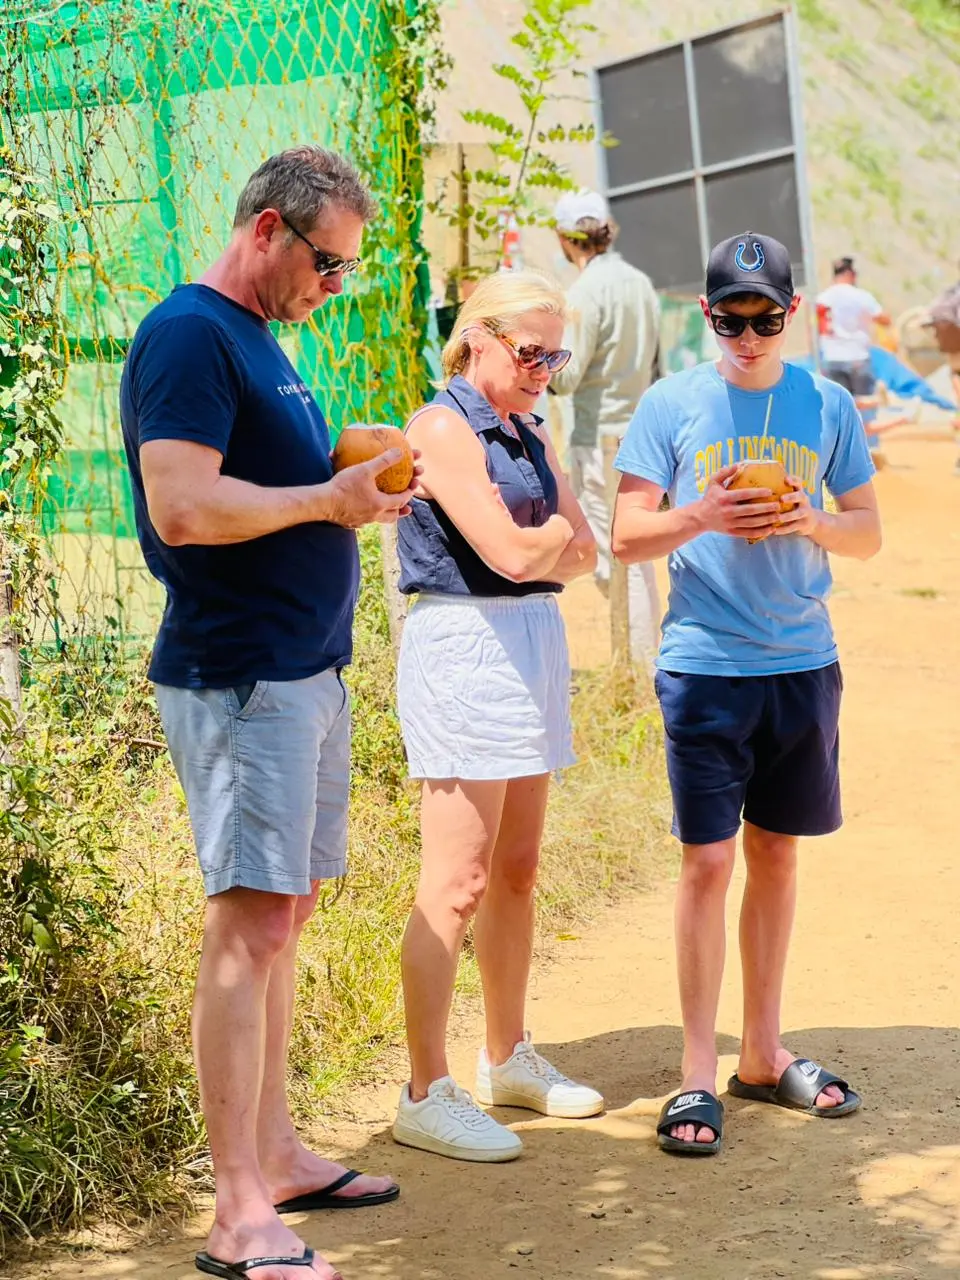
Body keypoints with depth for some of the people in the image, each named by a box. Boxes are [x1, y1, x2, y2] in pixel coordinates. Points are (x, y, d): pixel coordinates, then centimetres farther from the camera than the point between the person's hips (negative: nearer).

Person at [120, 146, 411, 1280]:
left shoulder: (256, 339, 19)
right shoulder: (189, 335, -12)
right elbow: (183, 508, -22)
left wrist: (348, 485, 9)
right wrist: (329, 497, -14)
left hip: (305, 667, 10)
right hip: (239, 676, -10)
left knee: (281, 914, 14)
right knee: (250, 922, -10)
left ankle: (273, 1156, 23)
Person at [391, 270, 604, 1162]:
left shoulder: (528, 434, 16)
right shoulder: (443, 427, -10)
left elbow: (582, 554, 10)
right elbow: (511, 553, -18)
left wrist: (536, 548, -9)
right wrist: (559, 528, 2)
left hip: (532, 642, 9)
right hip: (465, 645, -9)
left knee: (517, 871, 14)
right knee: (457, 884, -9)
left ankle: (508, 1062, 26)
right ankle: (425, 1096, -5)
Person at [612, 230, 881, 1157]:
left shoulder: (826, 406, 5)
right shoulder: (671, 405, -1)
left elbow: (869, 534, 8)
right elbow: (626, 536, -2)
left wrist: (809, 521, -12)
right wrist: (702, 517, -20)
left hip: (802, 664, 3)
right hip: (704, 664, -3)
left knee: (775, 853, 11)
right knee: (708, 860, -5)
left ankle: (762, 1055, 23)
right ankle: (697, 1074, 2)